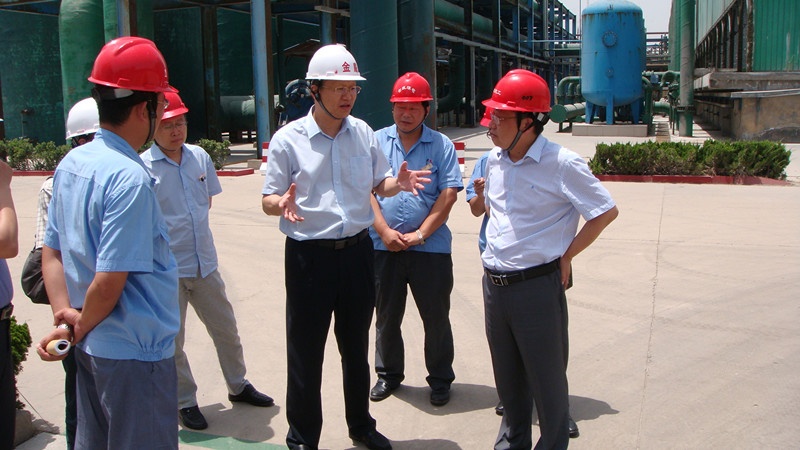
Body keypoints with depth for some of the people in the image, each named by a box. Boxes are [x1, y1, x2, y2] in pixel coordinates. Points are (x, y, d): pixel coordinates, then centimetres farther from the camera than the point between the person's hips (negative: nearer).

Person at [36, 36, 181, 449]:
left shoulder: (71, 163, 5)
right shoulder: (129, 178, -23)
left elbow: (51, 251, 9)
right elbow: (110, 281, -23)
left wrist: (64, 312, -1)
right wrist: (79, 330, -7)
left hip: (91, 349, 9)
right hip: (134, 352, -9)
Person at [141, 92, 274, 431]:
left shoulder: (200, 157, 2)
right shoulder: (142, 168, -14)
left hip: (204, 262, 5)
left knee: (225, 328, 16)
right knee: (171, 341, 8)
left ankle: (238, 385, 36)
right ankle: (185, 402, 26)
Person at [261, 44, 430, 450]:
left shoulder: (362, 132, 5)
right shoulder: (288, 138, -6)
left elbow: (378, 184, 14)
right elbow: (268, 199, -4)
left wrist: (398, 183, -9)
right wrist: (283, 204, -28)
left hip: (357, 250, 4)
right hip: (309, 254, -4)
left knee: (355, 346, 18)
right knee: (305, 351, 4)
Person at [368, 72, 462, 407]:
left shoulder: (441, 145, 1)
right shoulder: (376, 142, 5)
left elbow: (448, 195, -6)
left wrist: (419, 234, -12)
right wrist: (385, 231, -12)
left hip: (431, 246, -1)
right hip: (383, 245, 2)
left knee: (436, 317, 6)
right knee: (386, 315, 14)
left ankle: (440, 379, 24)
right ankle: (388, 374, 32)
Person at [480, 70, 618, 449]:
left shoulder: (562, 164, -14)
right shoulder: (494, 160, 7)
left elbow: (606, 212, -9)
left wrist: (566, 256, -8)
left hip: (537, 286, -6)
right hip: (494, 285, 6)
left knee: (546, 377, 7)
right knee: (507, 375, 20)